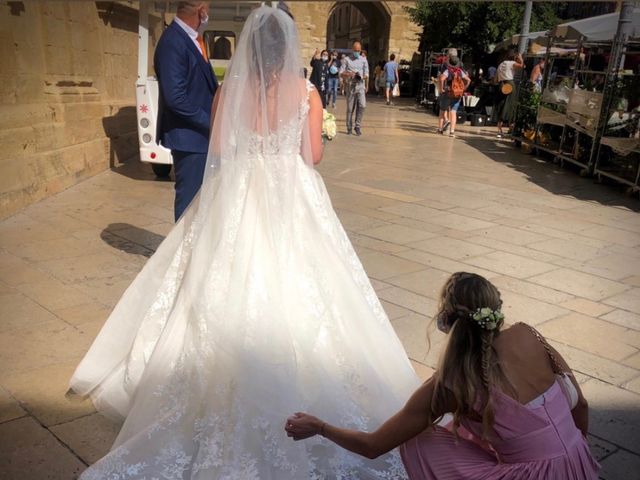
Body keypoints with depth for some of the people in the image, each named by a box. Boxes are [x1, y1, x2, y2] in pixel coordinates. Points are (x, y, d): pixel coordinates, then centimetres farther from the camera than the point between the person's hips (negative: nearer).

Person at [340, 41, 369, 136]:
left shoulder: (363, 60, 11)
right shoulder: (346, 59, 5)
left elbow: (366, 73, 8)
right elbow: (341, 73, 0)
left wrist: (361, 76, -15)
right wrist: (348, 74, -20)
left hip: (360, 86, 1)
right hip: (350, 86, -1)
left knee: (362, 105, -15)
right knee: (350, 108, 2)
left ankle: (358, 126, -3)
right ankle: (349, 128, 14)